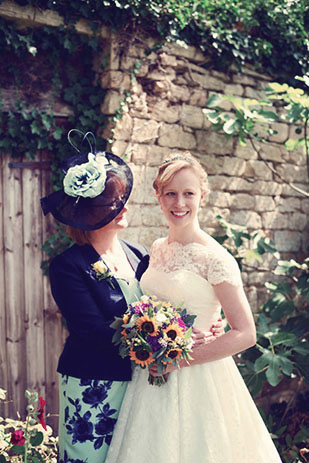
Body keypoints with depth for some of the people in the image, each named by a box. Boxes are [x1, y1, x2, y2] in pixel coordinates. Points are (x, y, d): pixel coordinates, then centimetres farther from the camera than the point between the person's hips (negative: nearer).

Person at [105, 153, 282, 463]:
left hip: (197, 379, -5)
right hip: (154, 375, 6)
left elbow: (245, 334, -16)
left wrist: (179, 359, -16)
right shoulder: (157, 251, 4)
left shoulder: (215, 258, -14)